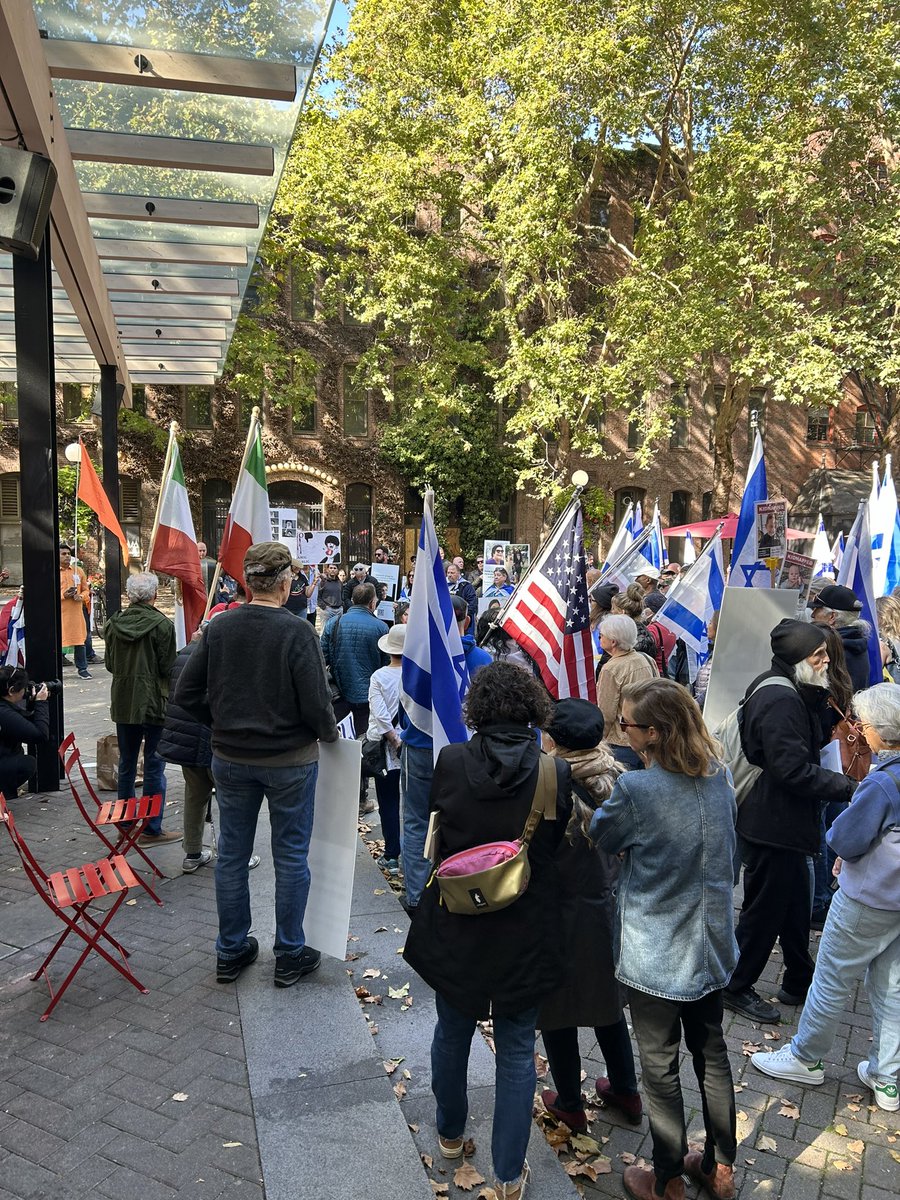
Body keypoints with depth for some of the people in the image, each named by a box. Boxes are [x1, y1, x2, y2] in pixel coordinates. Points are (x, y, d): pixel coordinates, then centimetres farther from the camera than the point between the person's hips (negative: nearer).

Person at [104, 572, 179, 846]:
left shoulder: (115, 623, 1)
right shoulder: (162, 625, -14)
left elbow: (109, 664, 9)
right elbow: (167, 668, -12)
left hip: (122, 702, 5)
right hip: (153, 703, -5)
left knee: (126, 763, 17)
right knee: (154, 766, 2)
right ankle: (151, 830, 7)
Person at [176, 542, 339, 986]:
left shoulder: (218, 627, -5)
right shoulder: (296, 631, -19)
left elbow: (186, 693, -2)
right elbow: (316, 703, -19)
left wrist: (222, 722, 12)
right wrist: (329, 733, 1)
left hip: (230, 758, 4)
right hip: (289, 759, -4)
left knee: (232, 853, 17)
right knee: (290, 856, 11)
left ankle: (231, 951, 31)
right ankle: (289, 956, 23)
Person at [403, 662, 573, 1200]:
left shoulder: (449, 762, -16)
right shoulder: (557, 773, -17)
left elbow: (438, 836, 0)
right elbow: (561, 847, -3)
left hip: (455, 927, 2)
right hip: (527, 934, -1)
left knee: (453, 1032, 25)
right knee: (517, 1051, 17)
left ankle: (451, 1135, 48)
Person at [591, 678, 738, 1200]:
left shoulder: (637, 789, -27)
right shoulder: (720, 776, -7)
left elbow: (599, 837, -8)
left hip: (655, 955, -6)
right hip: (712, 943, 6)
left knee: (660, 1068, 12)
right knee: (711, 1051, 22)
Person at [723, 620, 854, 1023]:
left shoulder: (791, 693, 9)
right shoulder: (780, 700, -25)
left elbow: (814, 742, 12)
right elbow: (794, 770, -29)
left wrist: (819, 695, 0)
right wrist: (847, 787, -24)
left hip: (784, 822, 11)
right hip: (772, 825, -11)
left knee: (794, 903, 22)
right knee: (765, 908, 5)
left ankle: (799, 982, 38)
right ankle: (736, 987, 22)